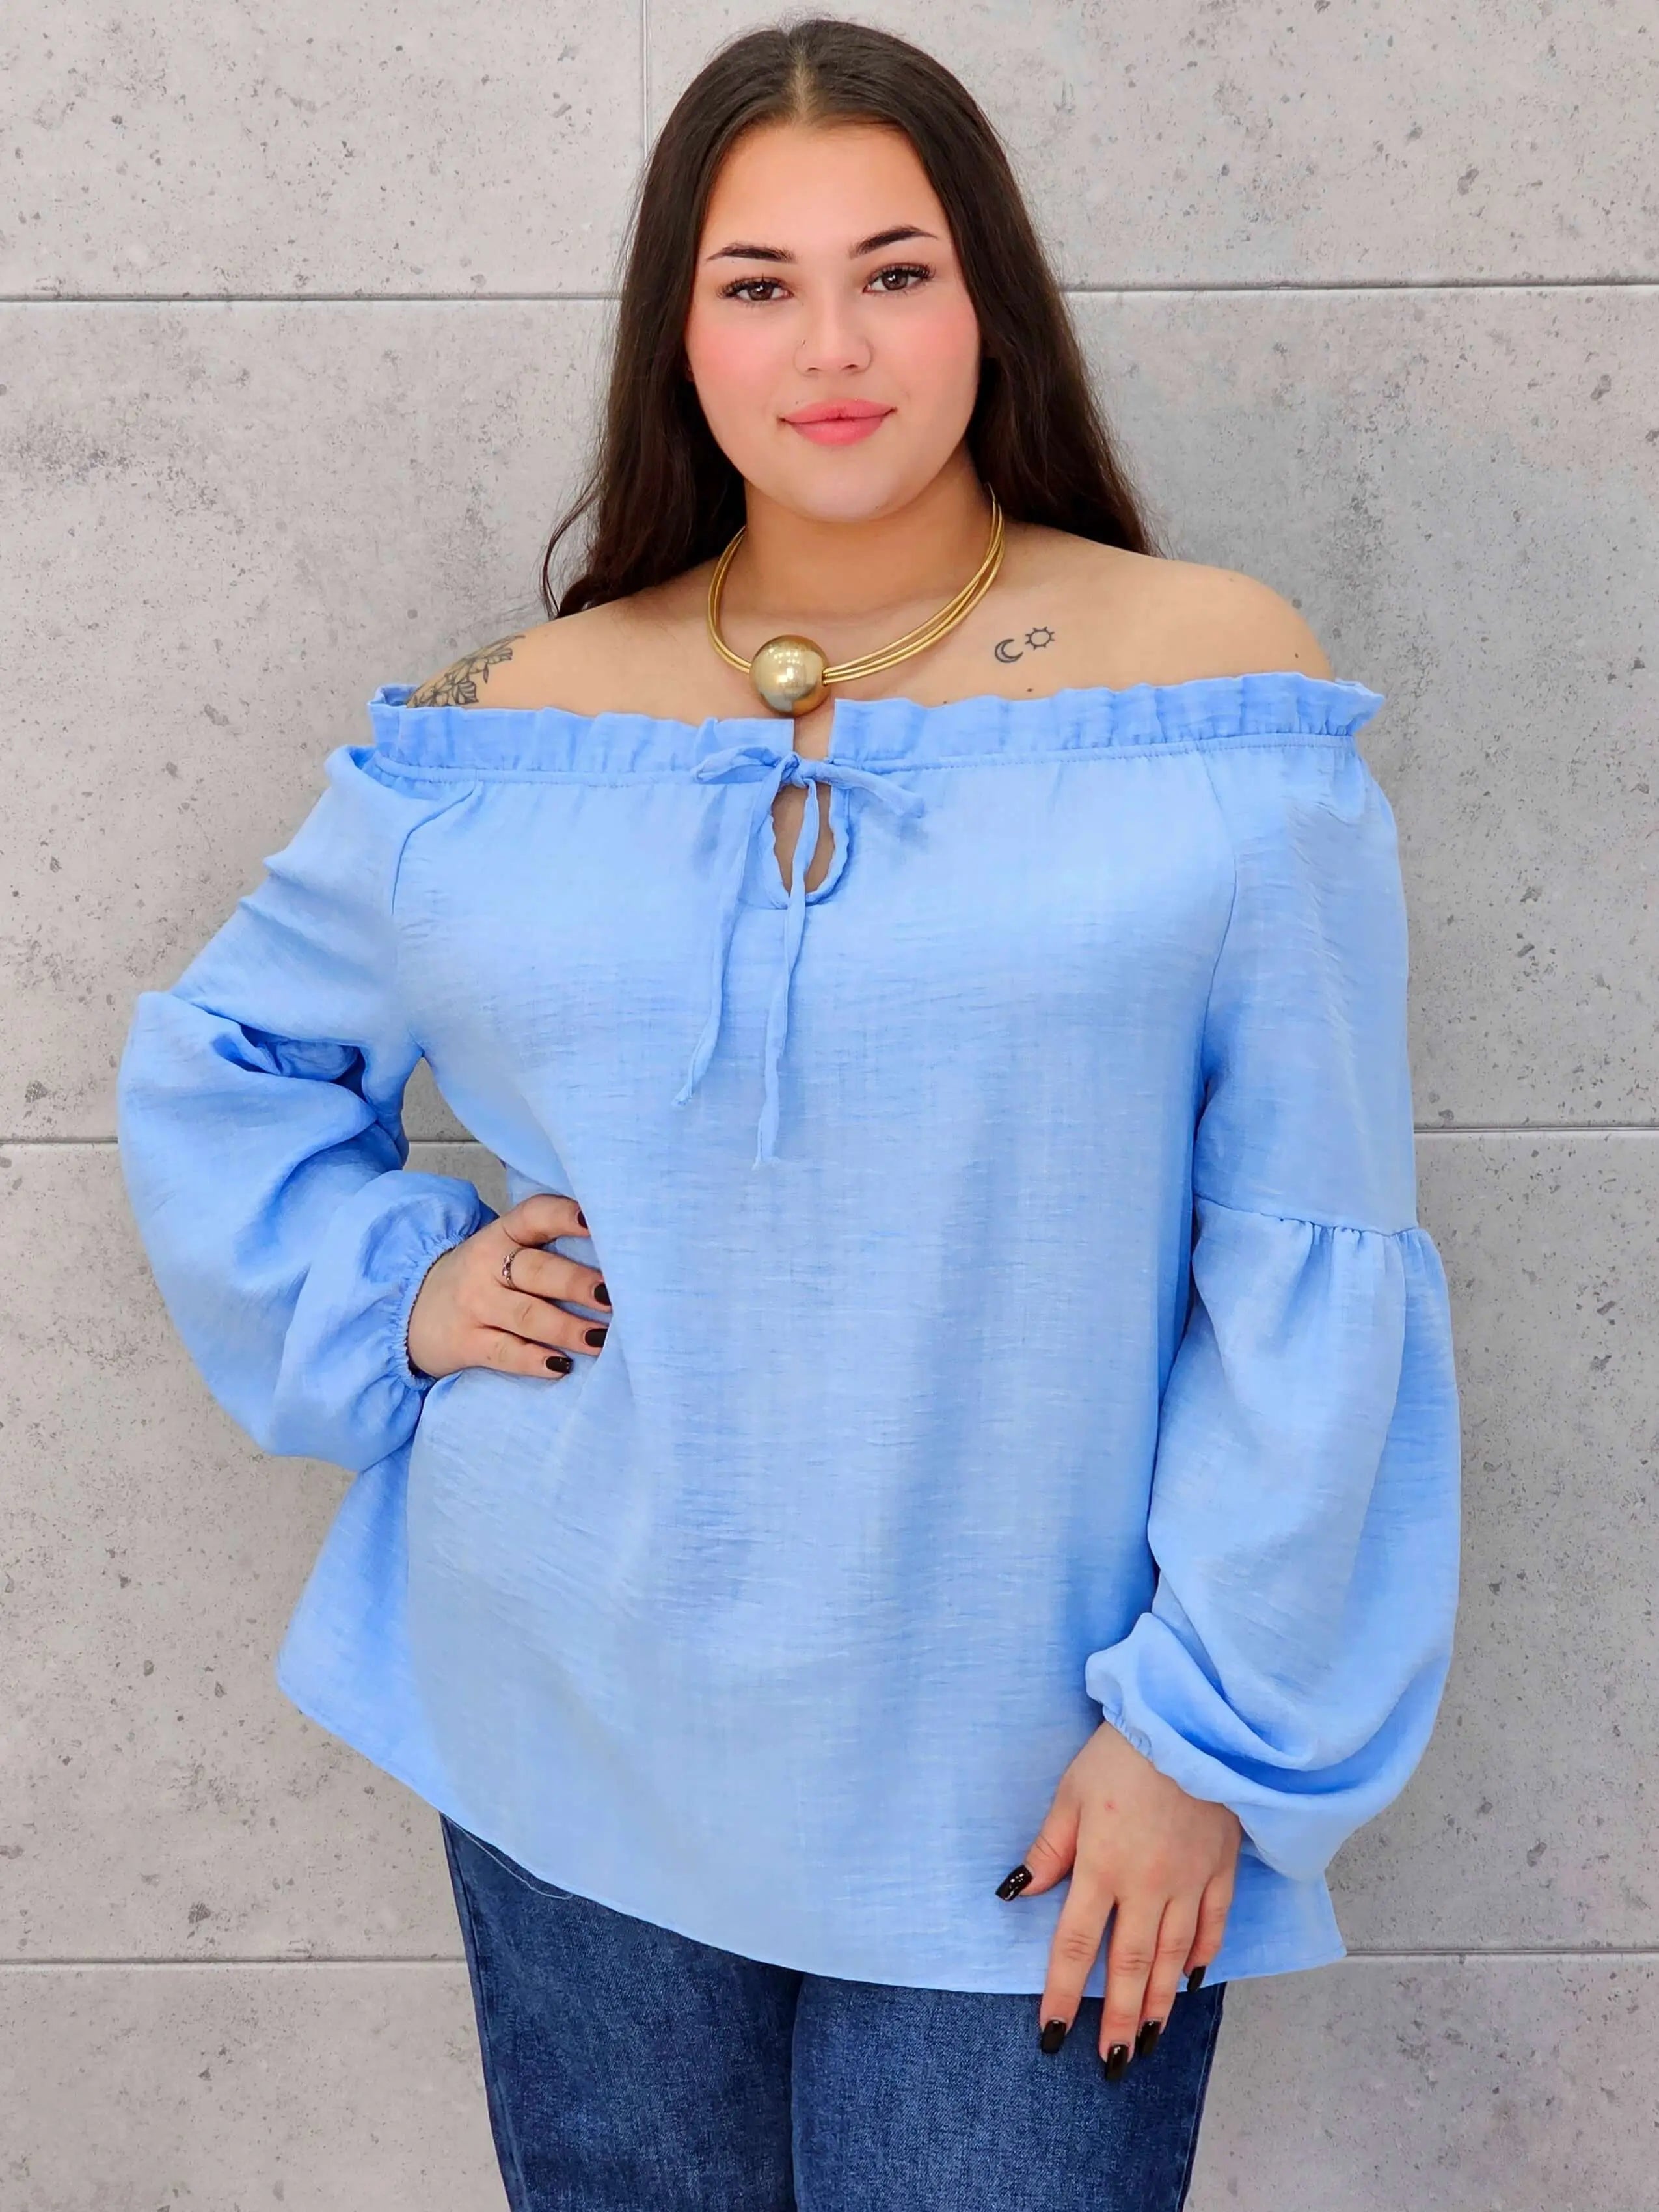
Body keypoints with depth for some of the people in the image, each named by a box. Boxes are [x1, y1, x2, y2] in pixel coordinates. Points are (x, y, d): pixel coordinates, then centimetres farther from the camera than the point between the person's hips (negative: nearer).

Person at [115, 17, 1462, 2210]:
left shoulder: (1215, 684, -7)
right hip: (580, 1738, 3)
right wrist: (385, 1292, -2)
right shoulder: (520, 725, 0)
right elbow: (210, 1056, 14)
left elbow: (1314, 1263, -8)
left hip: (1028, 1782, -2)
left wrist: (1209, 1724, -9)